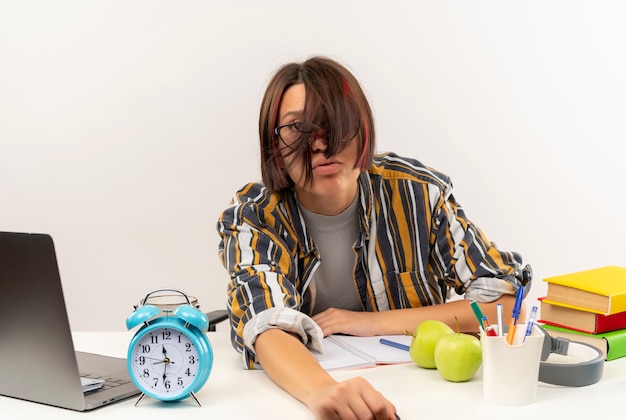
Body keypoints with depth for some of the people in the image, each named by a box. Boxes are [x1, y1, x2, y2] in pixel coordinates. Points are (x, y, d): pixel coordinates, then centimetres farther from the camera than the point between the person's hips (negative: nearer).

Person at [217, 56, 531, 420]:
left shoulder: (418, 192, -8)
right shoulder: (251, 220, -11)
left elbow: (508, 302, -8)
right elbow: (268, 331, -27)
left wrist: (376, 323, -15)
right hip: (297, 387, -1)